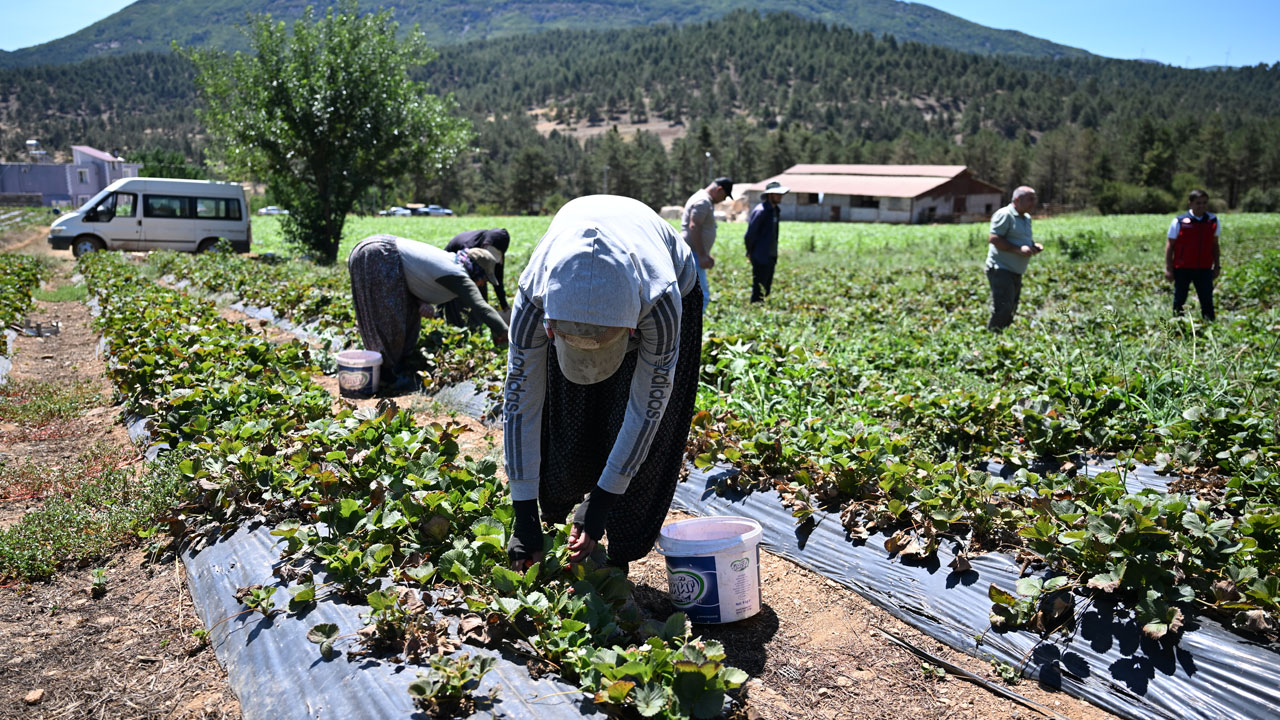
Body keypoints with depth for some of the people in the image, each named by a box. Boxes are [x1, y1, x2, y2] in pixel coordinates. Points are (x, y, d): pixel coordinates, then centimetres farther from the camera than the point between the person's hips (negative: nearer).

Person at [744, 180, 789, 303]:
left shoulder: (774, 210, 13)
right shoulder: (760, 211, -15)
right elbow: (750, 234, -16)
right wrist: (750, 252, -8)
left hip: (770, 256, 9)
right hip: (761, 257, -9)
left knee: (767, 289, 13)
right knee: (758, 291, -5)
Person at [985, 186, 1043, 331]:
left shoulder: (1027, 218, 18)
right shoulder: (1004, 215, -12)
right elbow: (994, 239, -20)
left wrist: (1034, 245, 7)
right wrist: (1018, 249, -23)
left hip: (1016, 273, 10)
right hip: (1001, 270, -9)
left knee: (1011, 310, 12)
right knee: (1002, 310, -16)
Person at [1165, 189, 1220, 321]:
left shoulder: (1213, 220, 5)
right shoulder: (1179, 221, -5)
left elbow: (1215, 244, 14)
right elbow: (1170, 245, -1)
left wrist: (1217, 266, 13)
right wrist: (1168, 268, -5)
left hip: (1204, 269, 2)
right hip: (1182, 269, -2)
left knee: (1207, 300, 3)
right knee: (1179, 301, 8)